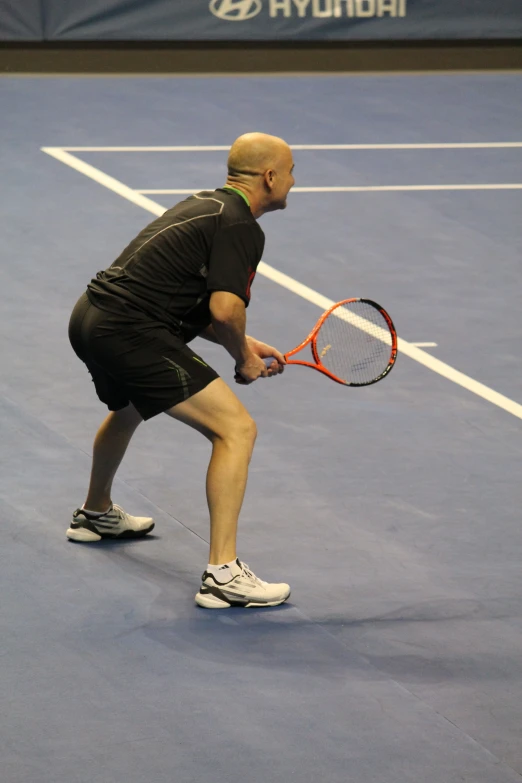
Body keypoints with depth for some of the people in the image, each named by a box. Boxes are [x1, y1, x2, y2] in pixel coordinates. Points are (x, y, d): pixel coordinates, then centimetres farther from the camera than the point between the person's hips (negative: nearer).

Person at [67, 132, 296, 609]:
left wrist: (244, 345, 18)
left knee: (128, 408, 40)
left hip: (90, 317, 10)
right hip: (129, 333, -10)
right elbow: (225, 309, -23)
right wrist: (244, 359, -4)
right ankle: (223, 574, -16)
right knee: (237, 428, -11)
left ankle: (96, 514, 66)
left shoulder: (204, 206, 19)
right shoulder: (240, 227, -10)